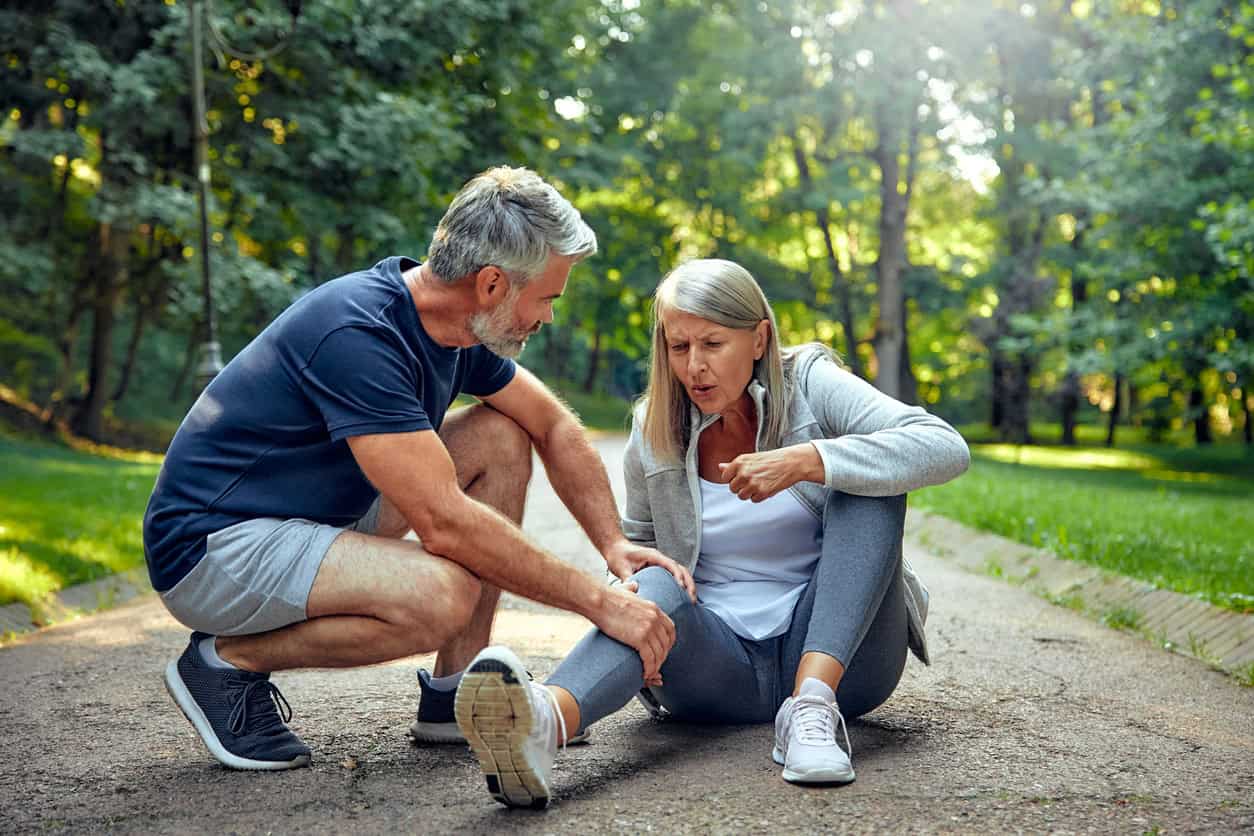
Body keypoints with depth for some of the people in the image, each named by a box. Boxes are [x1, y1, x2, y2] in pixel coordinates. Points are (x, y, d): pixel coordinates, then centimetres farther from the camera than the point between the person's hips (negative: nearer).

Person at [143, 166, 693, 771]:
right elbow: (444, 522, -31)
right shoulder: (356, 335, -28)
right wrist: (599, 602, -26)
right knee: (444, 593, -32)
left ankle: (455, 697, 2)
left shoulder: (454, 319, -1)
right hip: (212, 547, -9)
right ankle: (229, 660, -6)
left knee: (502, 437, 2)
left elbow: (553, 426, 11)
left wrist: (614, 542, -3)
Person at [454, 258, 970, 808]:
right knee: (659, 587, -31)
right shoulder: (654, 432, 4)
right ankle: (544, 722, -63)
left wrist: (805, 460, -31)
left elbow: (947, 449, -18)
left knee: (867, 481, -21)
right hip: (721, 659, 1)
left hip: (840, 657, -1)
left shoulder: (809, 385, -5)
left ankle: (812, 706, -35)